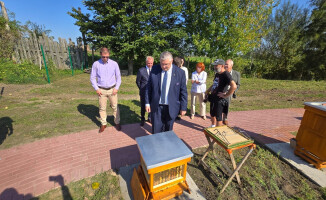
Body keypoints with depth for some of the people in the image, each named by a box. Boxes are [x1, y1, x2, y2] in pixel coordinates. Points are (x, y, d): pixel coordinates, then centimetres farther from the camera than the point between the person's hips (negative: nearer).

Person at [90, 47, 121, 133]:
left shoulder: (114, 64, -3)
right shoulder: (96, 64, -3)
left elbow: (118, 77, 3)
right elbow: (92, 78, 3)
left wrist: (117, 88, -5)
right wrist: (96, 89, -4)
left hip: (112, 89, 0)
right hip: (101, 90, 0)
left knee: (115, 107, 7)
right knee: (102, 108, 9)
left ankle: (117, 123, 22)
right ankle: (103, 124, 24)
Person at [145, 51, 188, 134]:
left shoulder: (180, 72, -7)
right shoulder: (154, 69, -3)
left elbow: (183, 92, -2)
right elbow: (149, 87, 3)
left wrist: (183, 107, -1)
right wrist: (147, 103, 1)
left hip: (171, 108, 0)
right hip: (156, 107, 1)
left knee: (168, 131, 15)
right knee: (156, 131, 7)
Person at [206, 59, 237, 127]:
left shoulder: (226, 75, -19)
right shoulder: (217, 74, 11)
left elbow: (234, 86, -32)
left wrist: (225, 95, -24)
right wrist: (207, 91, 19)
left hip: (220, 100, -9)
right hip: (213, 98, 9)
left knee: (218, 117, 4)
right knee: (212, 115, 24)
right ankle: (212, 127, 45)